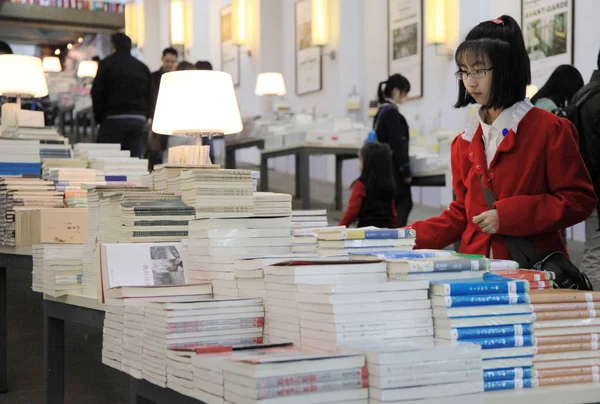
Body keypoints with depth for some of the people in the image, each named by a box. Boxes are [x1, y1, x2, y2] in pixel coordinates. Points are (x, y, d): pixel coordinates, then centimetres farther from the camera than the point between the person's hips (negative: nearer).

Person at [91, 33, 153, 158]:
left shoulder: (107, 63, 3)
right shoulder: (143, 67, 16)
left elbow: (97, 92, -1)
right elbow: (150, 96, 15)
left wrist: (99, 117, 7)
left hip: (114, 119, -4)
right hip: (139, 119, 4)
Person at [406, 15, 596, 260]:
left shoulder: (550, 130, -2)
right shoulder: (464, 142, 13)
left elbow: (579, 200, -5)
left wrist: (508, 215, -13)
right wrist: (409, 237, 5)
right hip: (475, 266, 5)